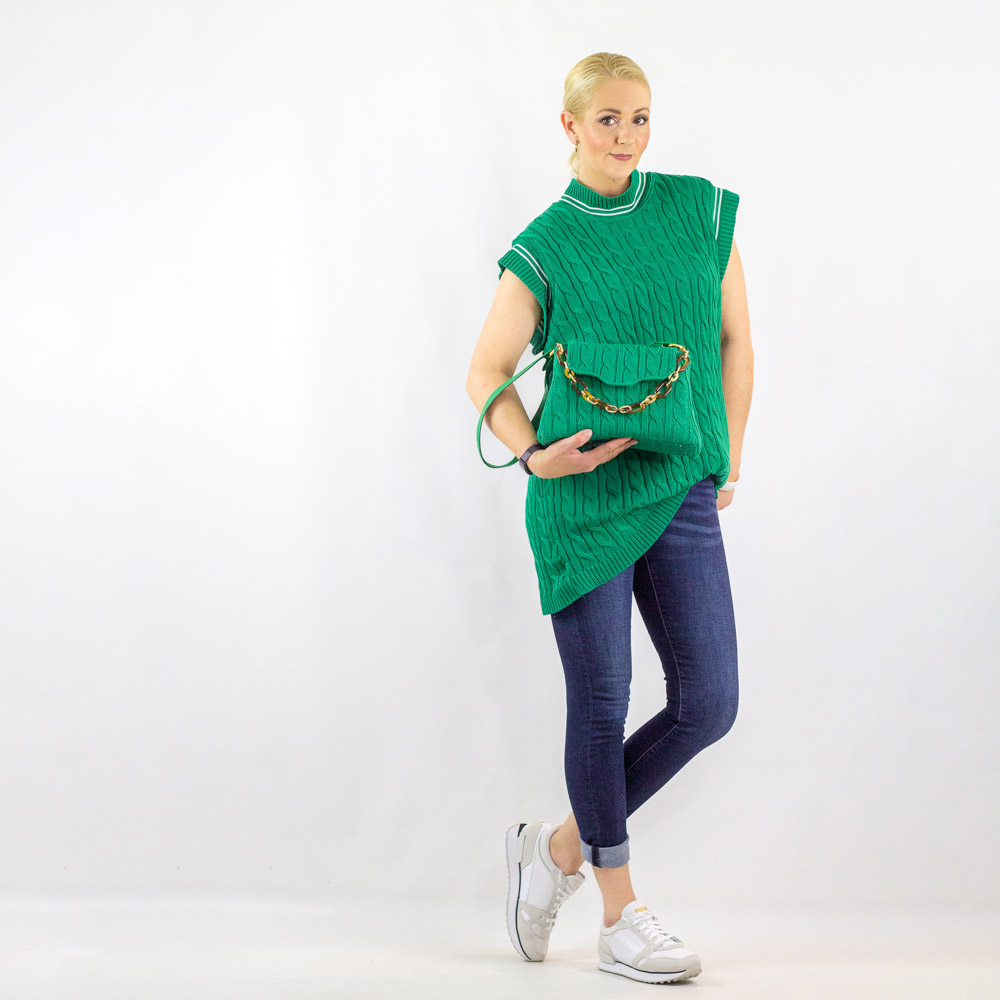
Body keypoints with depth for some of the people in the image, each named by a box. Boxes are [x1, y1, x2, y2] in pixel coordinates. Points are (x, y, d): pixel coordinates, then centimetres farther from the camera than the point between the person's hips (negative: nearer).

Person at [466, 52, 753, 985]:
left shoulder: (702, 209, 7)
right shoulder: (544, 247, -1)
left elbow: (733, 340, 14)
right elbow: (486, 372, 1)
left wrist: (728, 455, 11)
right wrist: (533, 454, -15)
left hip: (682, 494, 4)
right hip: (584, 498, -4)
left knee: (709, 705, -1)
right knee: (602, 703, 0)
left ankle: (562, 844, 19)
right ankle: (621, 918, 14)